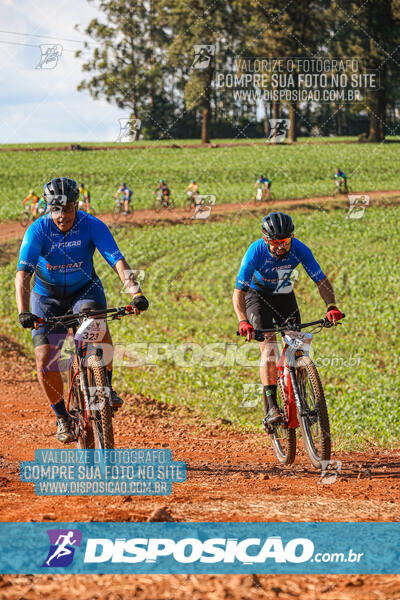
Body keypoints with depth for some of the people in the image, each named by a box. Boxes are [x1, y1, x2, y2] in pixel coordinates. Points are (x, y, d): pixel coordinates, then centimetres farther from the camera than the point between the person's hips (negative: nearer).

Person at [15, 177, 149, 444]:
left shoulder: (93, 226, -21)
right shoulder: (38, 231, -22)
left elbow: (118, 261, -29)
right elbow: (23, 273, -31)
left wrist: (136, 292, -45)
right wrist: (23, 312, -45)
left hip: (84, 289, 0)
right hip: (48, 297, 0)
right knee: (45, 362, -12)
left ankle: (106, 386, -16)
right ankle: (62, 416, 11)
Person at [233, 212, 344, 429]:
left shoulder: (299, 250, -24)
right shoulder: (256, 252, -31)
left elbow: (322, 281, -19)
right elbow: (238, 291, -31)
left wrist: (331, 306, -37)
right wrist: (243, 321, -47)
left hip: (284, 295, 3)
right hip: (257, 295, -3)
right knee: (268, 345, -22)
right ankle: (271, 408, -28)